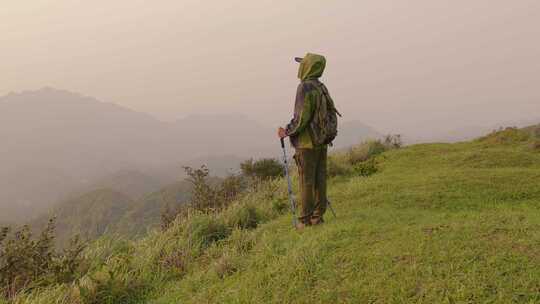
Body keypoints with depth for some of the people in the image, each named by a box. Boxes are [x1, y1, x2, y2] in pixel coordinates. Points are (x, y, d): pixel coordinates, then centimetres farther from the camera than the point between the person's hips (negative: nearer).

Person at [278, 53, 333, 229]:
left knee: (306, 182, -3)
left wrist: (287, 132, -7)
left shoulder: (305, 87, -12)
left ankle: (305, 219, 1)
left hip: (306, 143, -8)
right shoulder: (322, 88, 13)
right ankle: (318, 217, 15)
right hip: (321, 142, 8)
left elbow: (302, 117, -19)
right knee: (319, 180, 9)